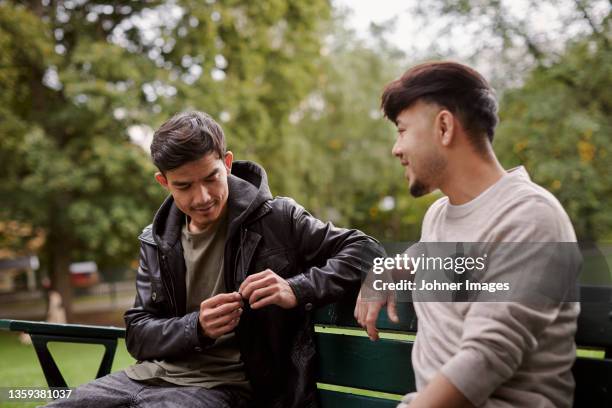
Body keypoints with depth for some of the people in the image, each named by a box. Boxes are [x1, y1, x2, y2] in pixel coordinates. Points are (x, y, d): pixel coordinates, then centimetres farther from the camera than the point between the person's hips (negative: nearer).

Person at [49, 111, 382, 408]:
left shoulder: (276, 218, -5)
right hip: (151, 374, 5)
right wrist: (196, 328, -14)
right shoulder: (157, 242, 8)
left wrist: (296, 290, -24)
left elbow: (364, 250, -8)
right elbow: (138, 335, 8)